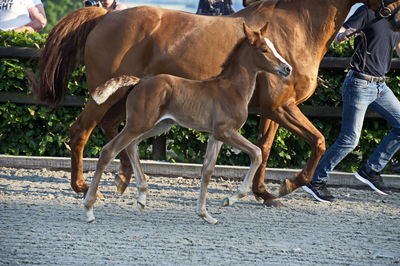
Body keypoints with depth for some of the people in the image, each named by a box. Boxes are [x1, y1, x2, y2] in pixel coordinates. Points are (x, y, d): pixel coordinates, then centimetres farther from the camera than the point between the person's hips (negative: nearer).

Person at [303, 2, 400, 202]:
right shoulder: (367, 11, -10)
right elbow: (336, 37, -14)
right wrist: (341, 36, -36)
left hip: (380, 86, 8)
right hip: (360, 84, -8)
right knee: (349, 140, -7)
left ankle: (371, 170, 13)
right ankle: (315, 181, 5)